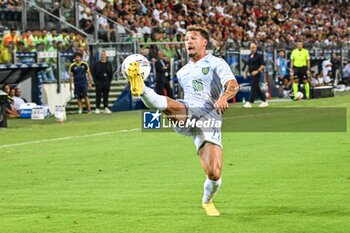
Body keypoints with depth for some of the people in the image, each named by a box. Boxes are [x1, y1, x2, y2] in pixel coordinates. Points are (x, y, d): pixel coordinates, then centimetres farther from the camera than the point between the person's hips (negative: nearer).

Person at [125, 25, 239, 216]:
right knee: (167, 103, -33)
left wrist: (224, 97, -29)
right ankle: (141, 89, -63)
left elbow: (233, 85, -7)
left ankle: (207, 201, 19)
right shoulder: (182, 73, 28)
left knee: (214, 174, -12)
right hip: (185, 115, 4)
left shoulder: (216, 63, 11)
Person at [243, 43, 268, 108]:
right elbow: (248, 65, 26)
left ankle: (250, 102, -14)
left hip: (257, 75, -8)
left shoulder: (259, 56, -9)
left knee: (253, 88, -11)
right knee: (257, 89, 11)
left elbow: (263, 65, -12)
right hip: (252, 75, 8)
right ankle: (264, 102, 20)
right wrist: (245, 72, 17)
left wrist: (257, 71, -22)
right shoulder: (250, 56, 14)